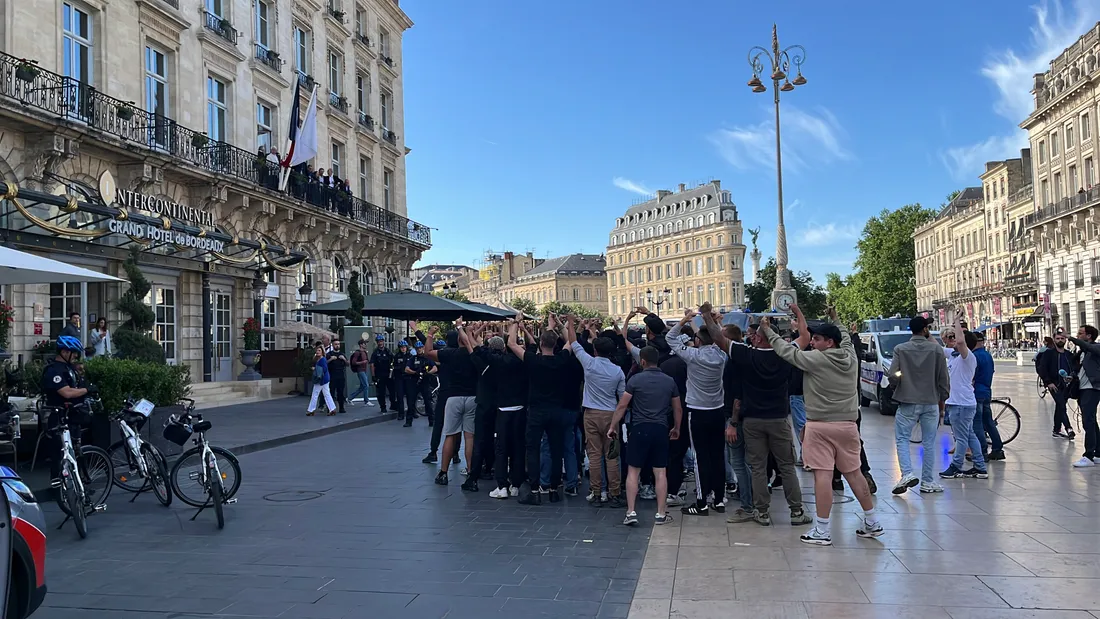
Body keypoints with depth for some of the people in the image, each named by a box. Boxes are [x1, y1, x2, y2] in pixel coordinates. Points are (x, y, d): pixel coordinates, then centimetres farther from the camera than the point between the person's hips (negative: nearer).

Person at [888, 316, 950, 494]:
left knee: (902, 439, 5)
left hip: (907, 402, -1)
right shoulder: (937, 349, 0)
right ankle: (928, 482, 13)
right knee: (929, 443, 9)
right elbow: (943, 379, 2)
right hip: (931, 403, 1)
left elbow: (892, 376, -10)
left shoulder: (900, 349, -3)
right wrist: (942, 402, 13)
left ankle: (907, 474, -13)